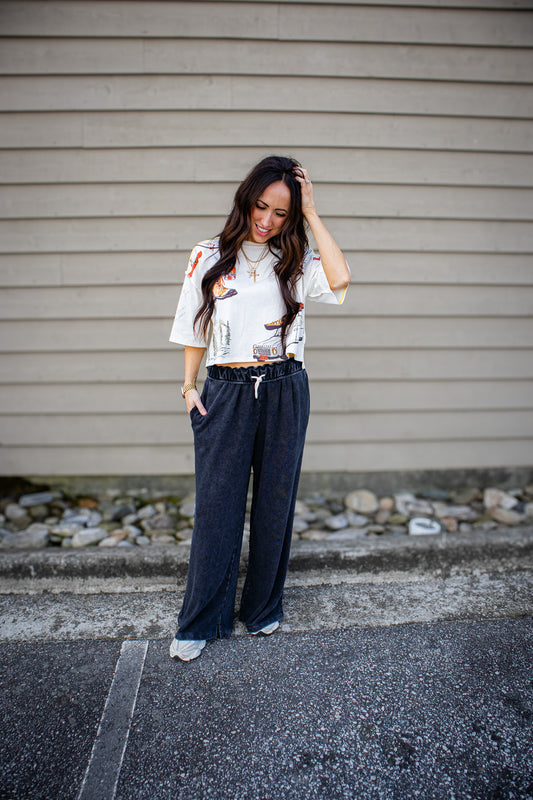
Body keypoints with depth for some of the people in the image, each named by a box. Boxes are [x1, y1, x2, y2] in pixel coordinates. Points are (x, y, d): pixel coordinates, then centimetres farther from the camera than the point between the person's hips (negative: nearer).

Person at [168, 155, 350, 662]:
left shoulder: (295, 263, 6)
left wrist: (312, 214, -7)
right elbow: (194, 331, 9)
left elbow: (339, 279, -14)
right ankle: (199, 622, 18)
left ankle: (263, 609, 29)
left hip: (285, 392, 1)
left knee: (275, 502, 9)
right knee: (217, 505, 2)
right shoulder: (209, 258, 5)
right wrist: (189, 387, 0)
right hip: (226, 391, -1)